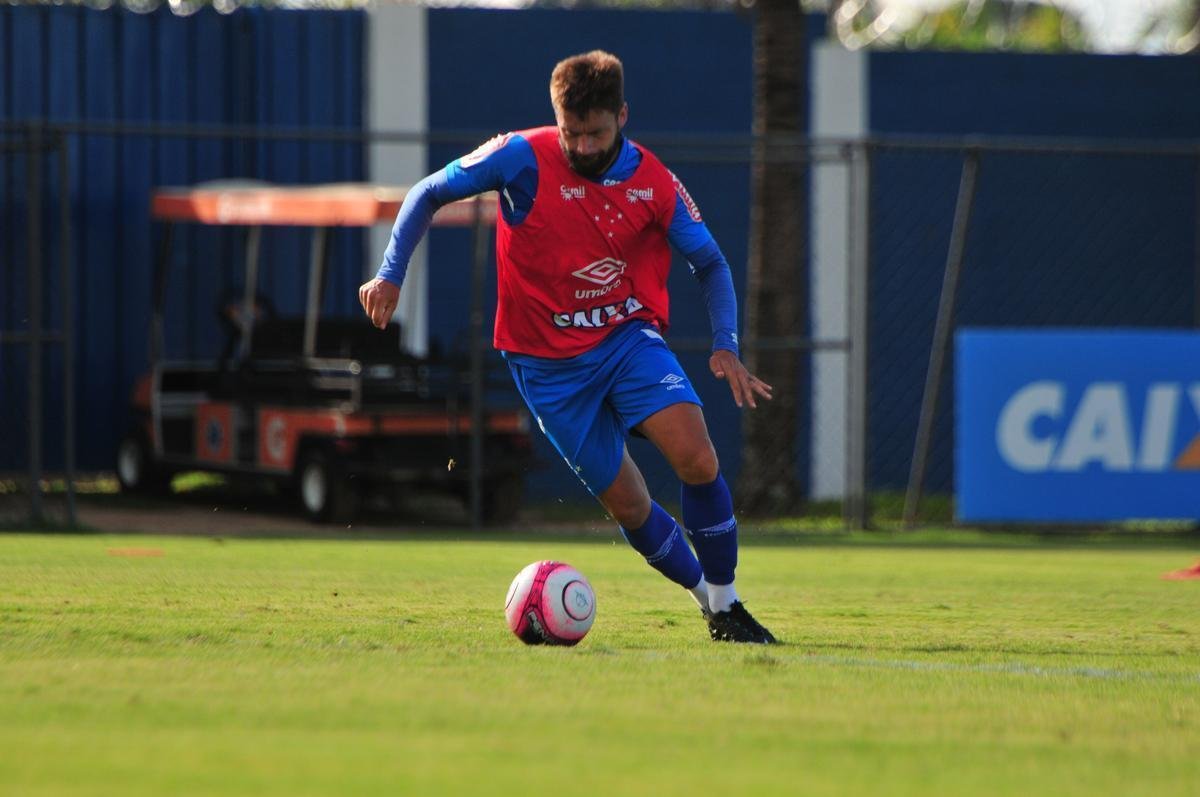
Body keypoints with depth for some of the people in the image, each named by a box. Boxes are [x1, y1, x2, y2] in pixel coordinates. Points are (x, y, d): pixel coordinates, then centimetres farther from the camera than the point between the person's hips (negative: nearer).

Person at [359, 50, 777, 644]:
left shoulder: (653, 183, -6)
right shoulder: (522, 159, -13)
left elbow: (710, 263, 7)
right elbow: (428, 194, -2)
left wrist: (725, 346, -6)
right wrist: (390, 275, -10)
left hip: (629, 334, 1)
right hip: (548, 363, -1)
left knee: (696, 458, -21)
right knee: (626, 503, -2)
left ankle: (725, 608, -6)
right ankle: (706, 597, 21)